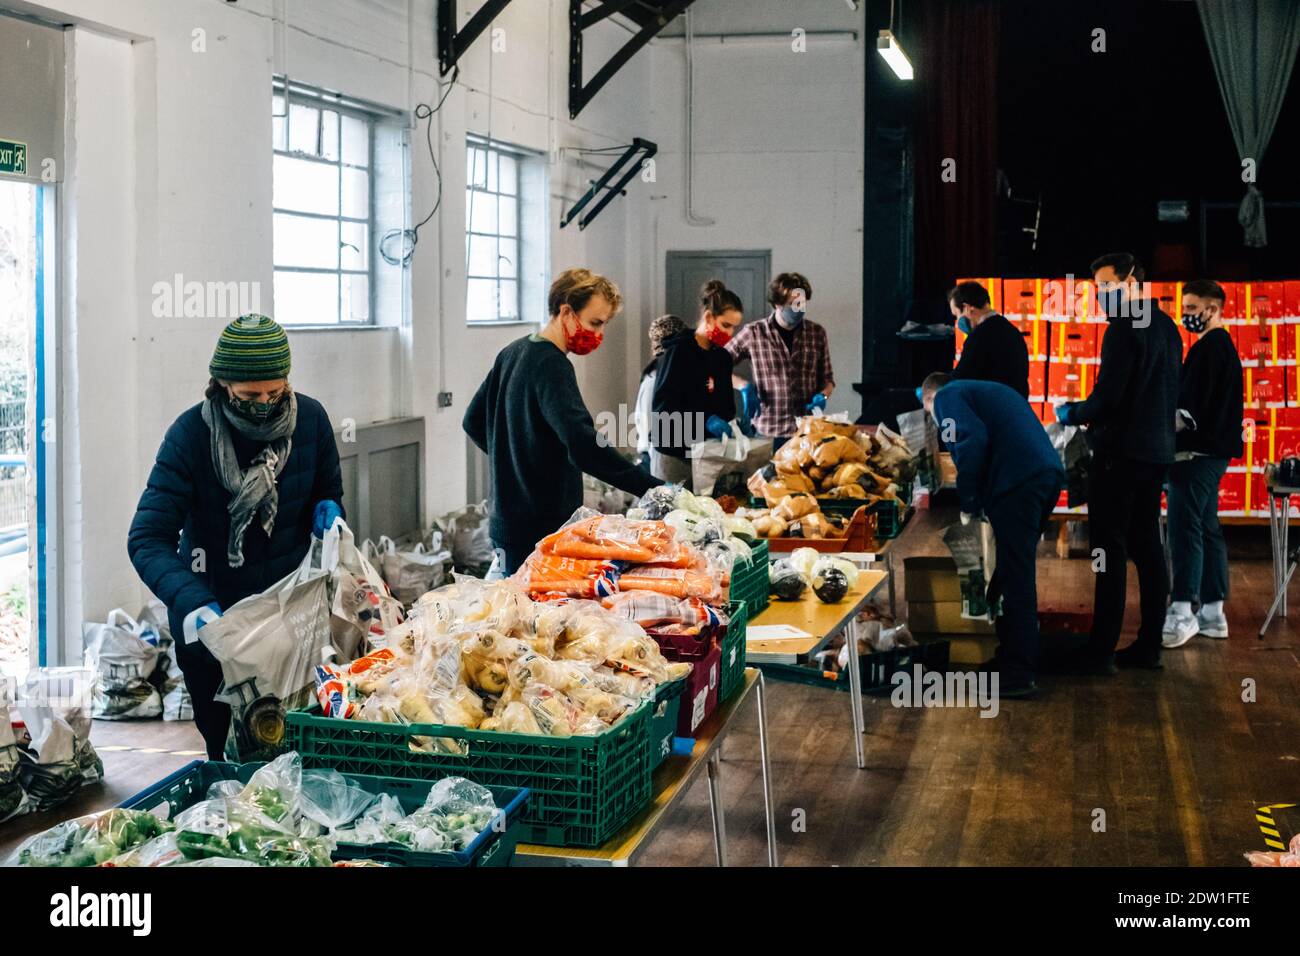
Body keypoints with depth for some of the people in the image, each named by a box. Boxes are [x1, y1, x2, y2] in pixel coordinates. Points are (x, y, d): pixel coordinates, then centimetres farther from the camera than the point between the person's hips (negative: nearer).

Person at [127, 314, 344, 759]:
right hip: (213, 621, -2)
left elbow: (329, 489, 11)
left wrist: (327, 510, -14)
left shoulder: (310, 419, -7)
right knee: (226, 750, 9)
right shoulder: (190, 434, -17)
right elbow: (148, 539, -21)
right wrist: (194, 605, -38)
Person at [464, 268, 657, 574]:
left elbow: (473, 422, 22)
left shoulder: (512, 353, 11)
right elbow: (584, 446, -31)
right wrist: (653, 488, -33)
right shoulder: (551, 365, -18)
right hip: (541, 533, -10)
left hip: (505, 523, 10)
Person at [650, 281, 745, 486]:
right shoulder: (679, 350, -8)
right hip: (674, 452, -6)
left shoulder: (723, 357, 12)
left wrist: (732, 425, -5)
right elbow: (663, 404, -16)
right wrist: (705, 421, -25)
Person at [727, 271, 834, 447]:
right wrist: (744, 386, -9)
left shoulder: (817, 333, 5)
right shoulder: (754, 333, -3)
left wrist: (822, 395, -6)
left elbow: (827, 379, 15)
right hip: (768, 432, -2)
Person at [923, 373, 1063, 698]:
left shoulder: (946, 396, 6)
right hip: (1049, 473, 9)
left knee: (1015, 576, -4)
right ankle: (1011, 657, 28)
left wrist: (969, 505, -6)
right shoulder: (985, 391, 32)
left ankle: (1018, 676, 0)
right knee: (1015, 571, 19)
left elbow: (973, 440, -12)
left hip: (1018, 482, -9)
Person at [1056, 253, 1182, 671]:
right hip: (1156, 451, 9)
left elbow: (1107, 397, -21)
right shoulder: (1167, 327, 14)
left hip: (1121, 452, -9)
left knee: (1110, 550, -6)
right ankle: (1149, 645, 15)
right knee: (1146, 546, 11)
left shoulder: (1124, 328, -15)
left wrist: (1071, 414, -2)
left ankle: (1101, 651, -5)